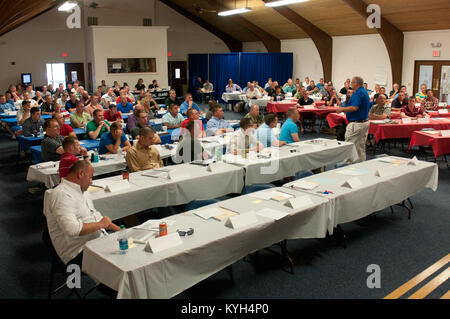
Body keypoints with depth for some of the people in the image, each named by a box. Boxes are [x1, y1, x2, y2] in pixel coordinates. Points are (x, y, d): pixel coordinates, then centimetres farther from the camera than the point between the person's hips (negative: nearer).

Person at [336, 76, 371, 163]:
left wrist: (342, 109, -15)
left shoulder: (358, 93, -18)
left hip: (356, 124, -11)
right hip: (365, 122, 11)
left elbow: (354, 108, -28)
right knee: (361, 146, 16)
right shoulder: (365, 92, 15)